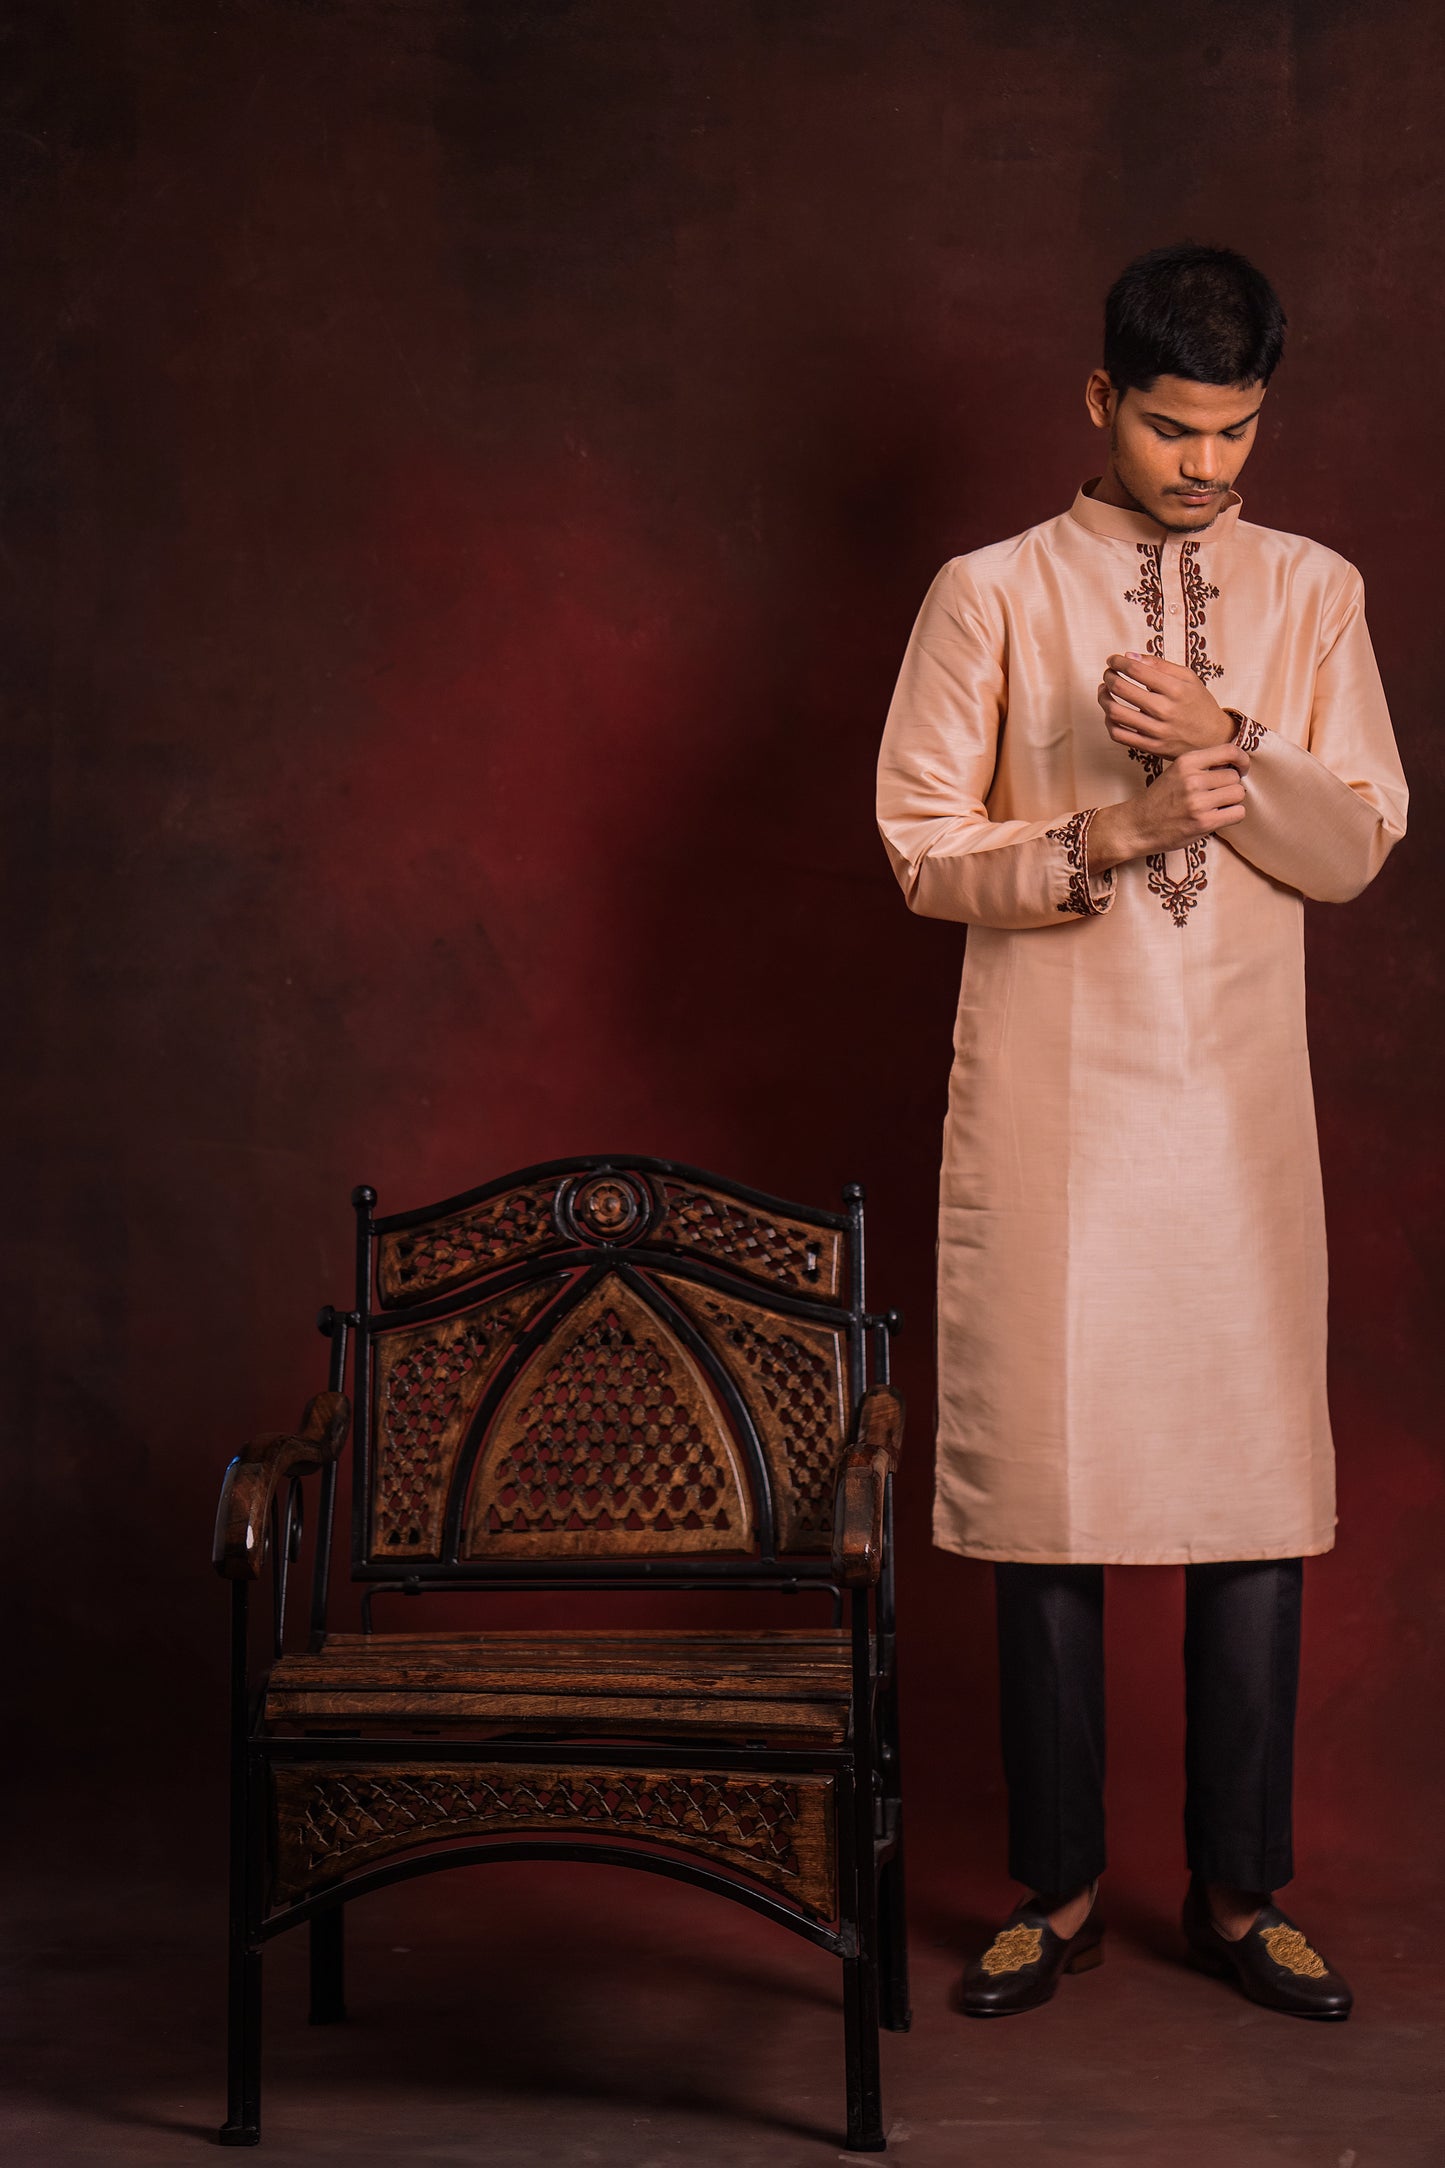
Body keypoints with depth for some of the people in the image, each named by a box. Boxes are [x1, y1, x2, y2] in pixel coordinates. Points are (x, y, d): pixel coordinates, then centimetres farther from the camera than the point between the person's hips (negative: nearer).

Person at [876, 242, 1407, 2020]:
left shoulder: (1312, 594, 9)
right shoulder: (993, 593, 2)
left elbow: (1359, 845, 2)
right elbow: (923, 850, -2)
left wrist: (1226, 745, -15)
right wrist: (1113, 832, -17)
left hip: (1240, 1108, 2)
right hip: (1050, 1107, -2)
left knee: (1258, 1489, 3)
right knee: (1048, 1484, 2)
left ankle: (1238, 1892, 17)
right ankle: (1058, 1888, 17)